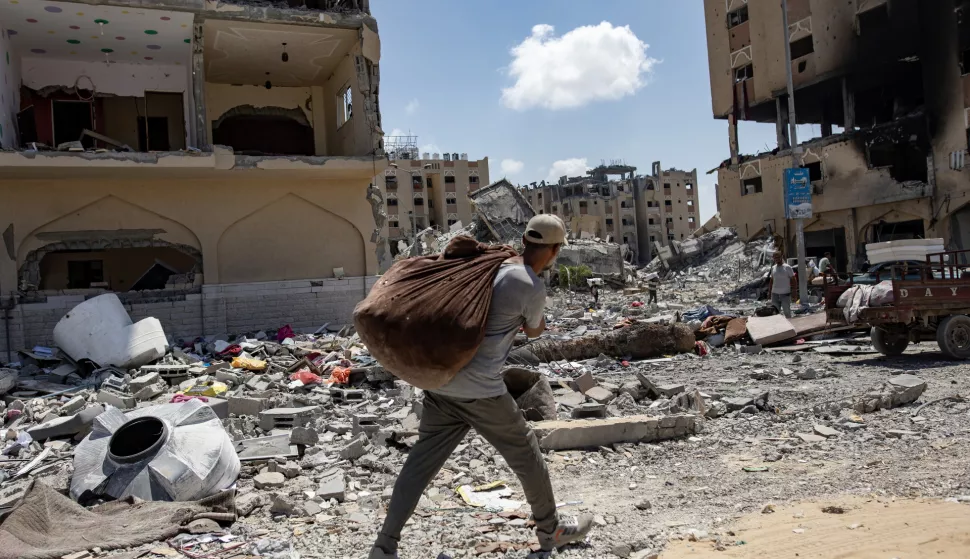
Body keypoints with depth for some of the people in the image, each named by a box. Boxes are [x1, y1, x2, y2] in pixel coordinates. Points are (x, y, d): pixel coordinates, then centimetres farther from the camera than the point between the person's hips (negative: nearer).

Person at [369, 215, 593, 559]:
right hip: (480, 390, -6)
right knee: (526, 455, 15)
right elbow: (535, 331, 9)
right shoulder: (533, 289, -11)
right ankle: (551, 530, 33)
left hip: (440, 379, 7)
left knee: (421, 461, 12)